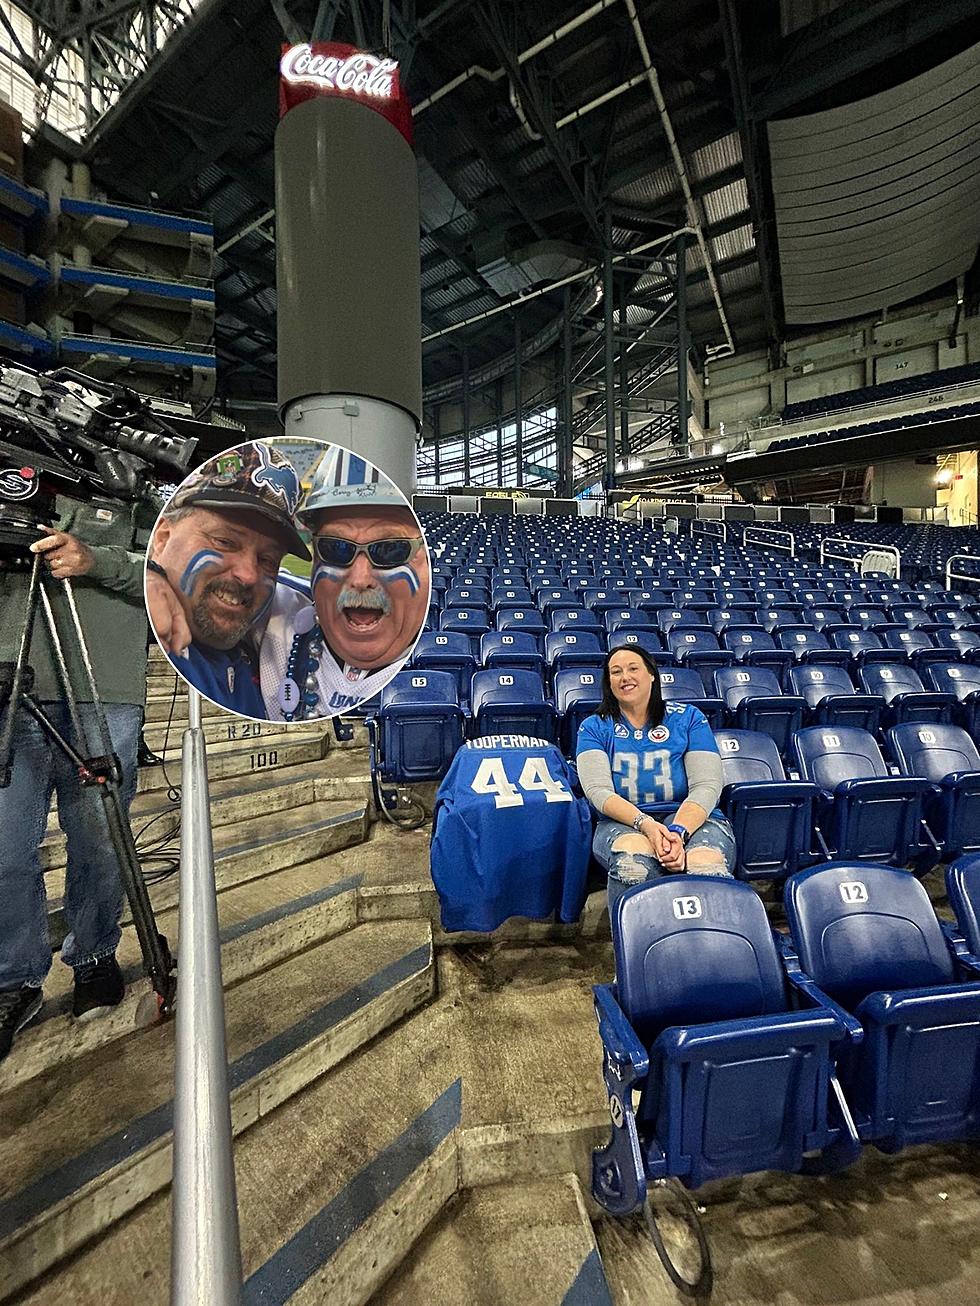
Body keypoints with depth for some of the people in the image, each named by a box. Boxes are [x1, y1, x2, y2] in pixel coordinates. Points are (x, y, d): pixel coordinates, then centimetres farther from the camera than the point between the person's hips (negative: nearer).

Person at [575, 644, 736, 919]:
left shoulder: (688, 718, 14)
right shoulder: (594, 728, 13)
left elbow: (706, 786, 2)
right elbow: (597, 790, -2)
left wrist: (678, 832, -19)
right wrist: (646, 824, -21)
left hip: (691, 818, 1)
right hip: (623, 823, 0)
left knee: (706, 866, -35)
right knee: (634, 860, -36)